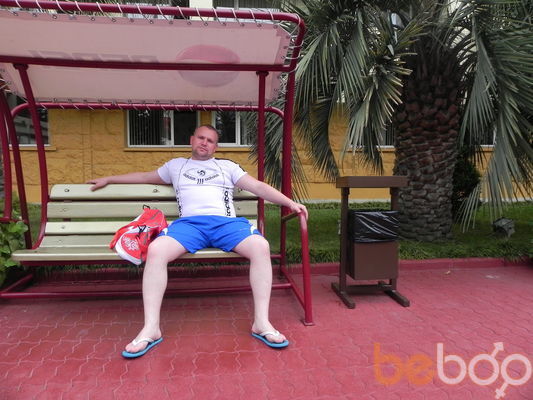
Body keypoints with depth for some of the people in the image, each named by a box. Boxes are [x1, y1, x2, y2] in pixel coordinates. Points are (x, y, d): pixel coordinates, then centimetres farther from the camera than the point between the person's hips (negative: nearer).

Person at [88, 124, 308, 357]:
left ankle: (261, 323, -22)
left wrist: (289, 202, 3)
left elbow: (258, 186, 16)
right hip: (189, 223, 1)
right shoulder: (176, 165, 31)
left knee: (261, 246, -31)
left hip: (226, 223, 0)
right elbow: (145, 177, 42)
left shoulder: (227, 166, 26)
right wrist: (108, 179, 44)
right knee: (155, 250, -31)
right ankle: (151, 328, -21)